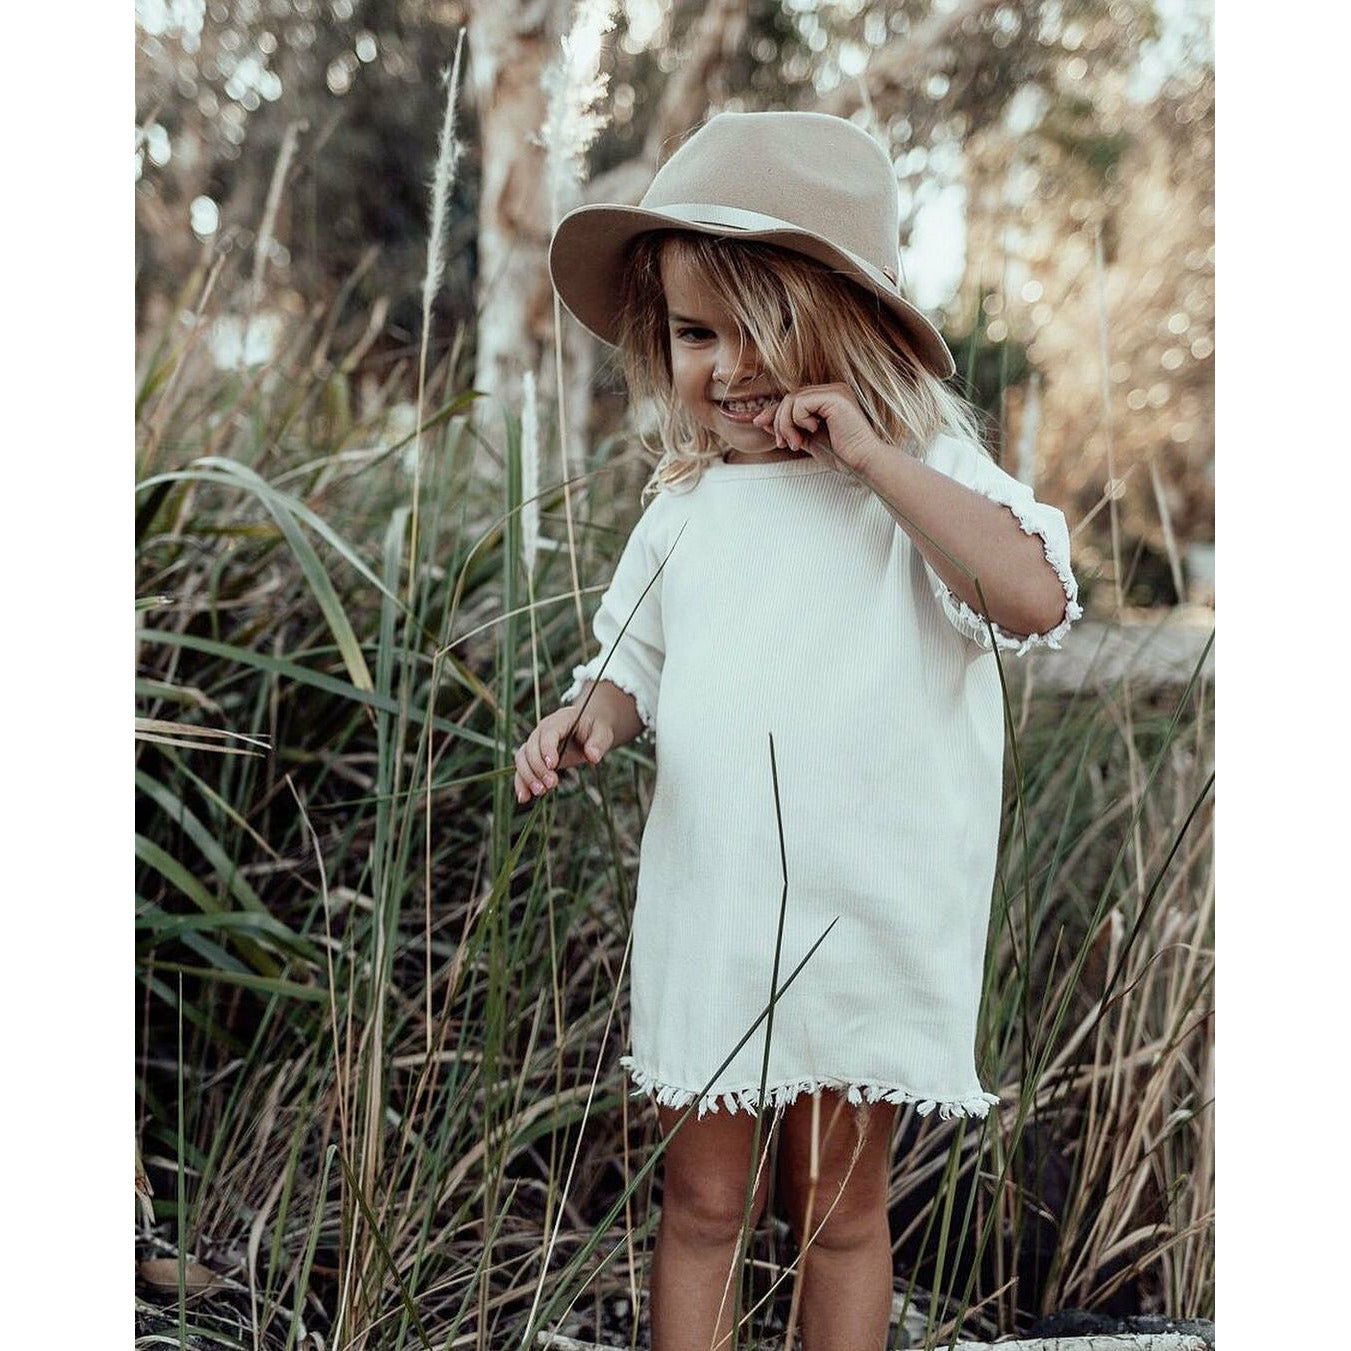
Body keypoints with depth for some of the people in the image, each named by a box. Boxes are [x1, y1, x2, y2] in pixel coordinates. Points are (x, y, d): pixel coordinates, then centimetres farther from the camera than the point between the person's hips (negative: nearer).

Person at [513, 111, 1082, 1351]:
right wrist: (591, 717, -8)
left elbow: (1038, 599, -26)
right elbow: (638, 662, 15)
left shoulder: (924, 475, -8)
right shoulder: (688, 503, 5)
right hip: (708, 911, 3)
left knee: (841, 1204, 14)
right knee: (701, 1200, 12)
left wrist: (873, 458, -26)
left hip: (866, 918, -3)